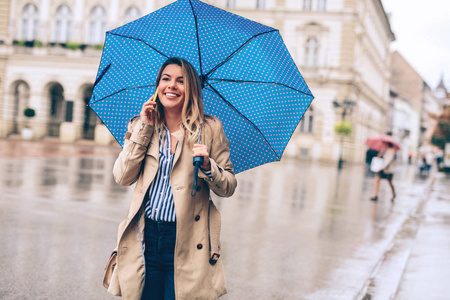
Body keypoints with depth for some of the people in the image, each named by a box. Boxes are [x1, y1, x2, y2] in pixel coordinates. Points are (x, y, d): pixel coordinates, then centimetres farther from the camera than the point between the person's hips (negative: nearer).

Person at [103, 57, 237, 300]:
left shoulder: (209, 129, 3)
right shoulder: (141, 126, 9)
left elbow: (228, 187, 3)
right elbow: (122, 178, -2)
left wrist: (207, 166, -17)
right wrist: (144, 128, -5)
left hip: (185, 242, -2)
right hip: (146, 239, 2)